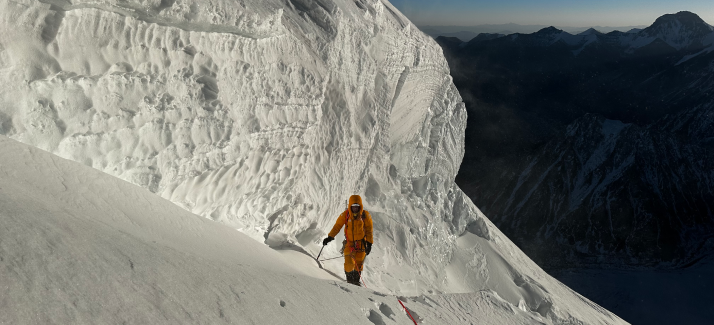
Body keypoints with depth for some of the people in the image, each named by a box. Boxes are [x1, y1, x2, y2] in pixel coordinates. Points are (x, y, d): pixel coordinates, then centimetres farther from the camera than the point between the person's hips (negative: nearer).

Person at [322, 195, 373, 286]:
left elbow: (369, 230, -1)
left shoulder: (365, 215, -9)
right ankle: (349, 279, 13)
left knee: (359, 263, 2)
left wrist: (369, 243, -4)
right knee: (349, 263, -12)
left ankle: (356, 280, 24)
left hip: (361, 242, 1)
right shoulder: (345, 215, -9)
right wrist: (330, 237, -11)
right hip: (349, 242, 0)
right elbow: (337, 226, -2)